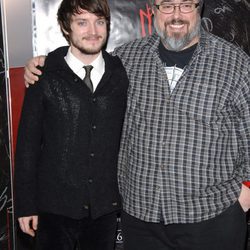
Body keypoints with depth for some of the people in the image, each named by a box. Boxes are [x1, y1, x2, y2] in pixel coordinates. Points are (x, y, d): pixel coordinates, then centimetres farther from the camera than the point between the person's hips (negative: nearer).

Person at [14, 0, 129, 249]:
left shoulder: (120, 73, 0)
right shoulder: (44, 77, -8)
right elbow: (28, 143, -4)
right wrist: (26, 204, -4)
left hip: (105, 204, 2)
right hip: (56, 205, -2)